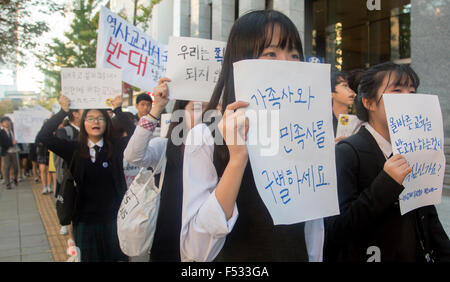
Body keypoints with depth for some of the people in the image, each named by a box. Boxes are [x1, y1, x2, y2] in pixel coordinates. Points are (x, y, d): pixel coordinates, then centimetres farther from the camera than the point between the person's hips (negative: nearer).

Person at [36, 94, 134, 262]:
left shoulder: (116, 147, -3)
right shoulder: (74, 149, -2)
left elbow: (134, 134, -16)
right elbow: (43, 137, -9)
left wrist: (118, 109, -17)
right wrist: (64, 111, -14)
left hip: (113, 218, 0)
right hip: (84, 220, 1)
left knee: (115, 257, 12)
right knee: (87, 257, 15)